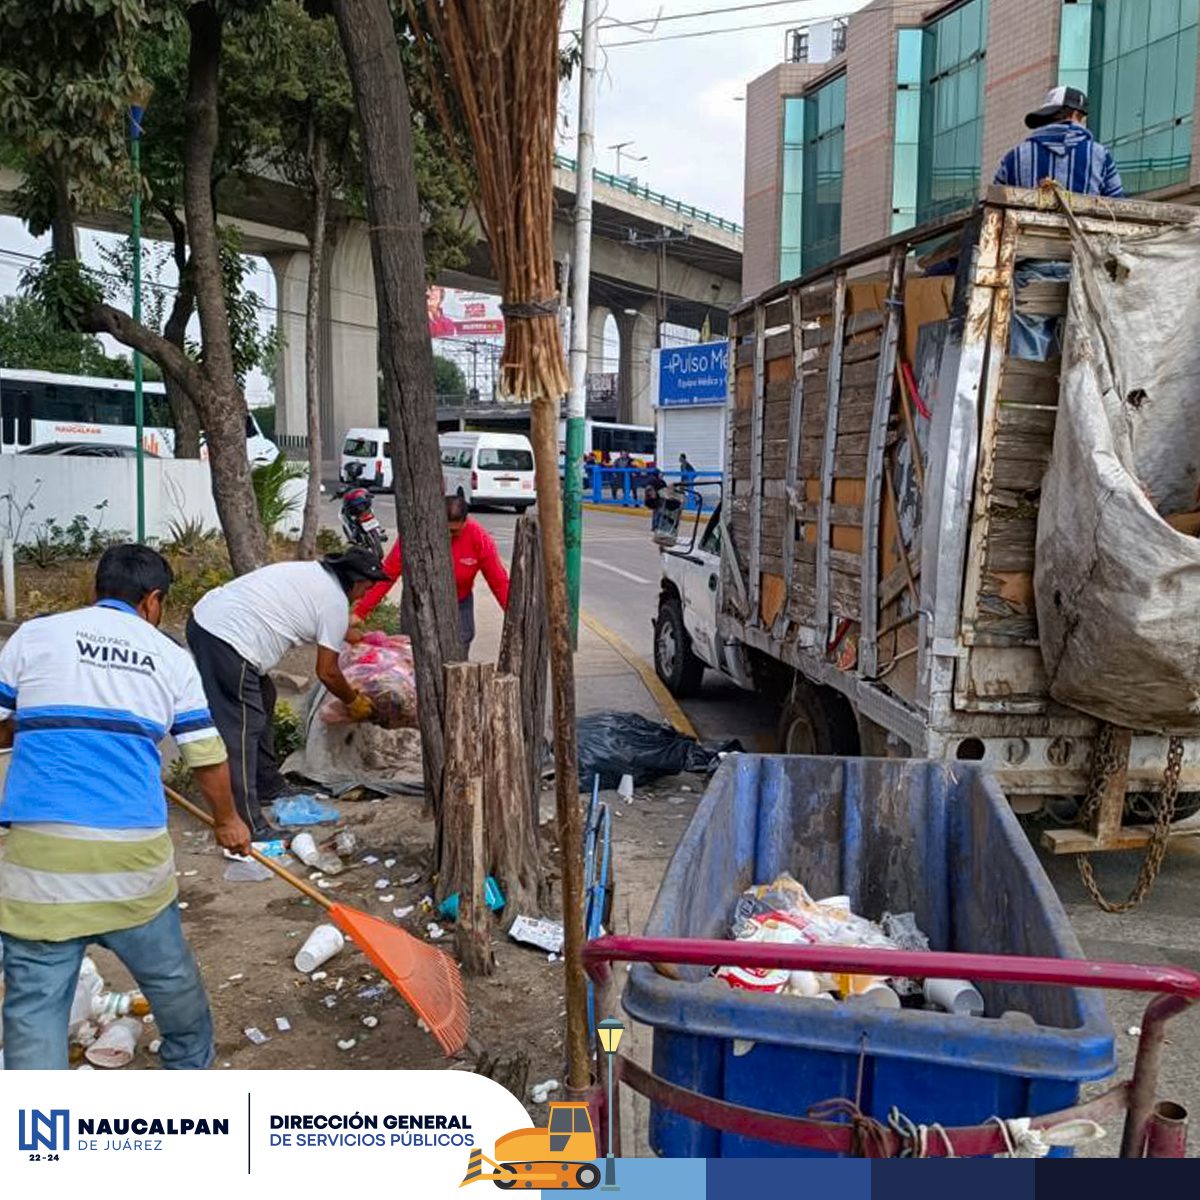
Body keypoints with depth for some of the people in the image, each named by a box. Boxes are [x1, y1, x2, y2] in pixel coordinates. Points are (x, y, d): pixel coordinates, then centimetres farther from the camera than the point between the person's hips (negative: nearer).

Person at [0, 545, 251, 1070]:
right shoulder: (171, 657, 10)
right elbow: (208, 758, 12)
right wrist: (227, 821, 29)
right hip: (133, 849, 2)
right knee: (170, 974, 23)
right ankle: (192, 1064, 45)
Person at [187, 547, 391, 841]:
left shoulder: (311, 571, 21)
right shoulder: (336, 604, -4)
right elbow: (327, 673, 1)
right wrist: (354, 702, 18)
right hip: (228, 641, -10)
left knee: (262, 698, 23)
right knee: (241, 730, -7)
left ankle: (267, 786, 35)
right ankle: (246, 825, -5)